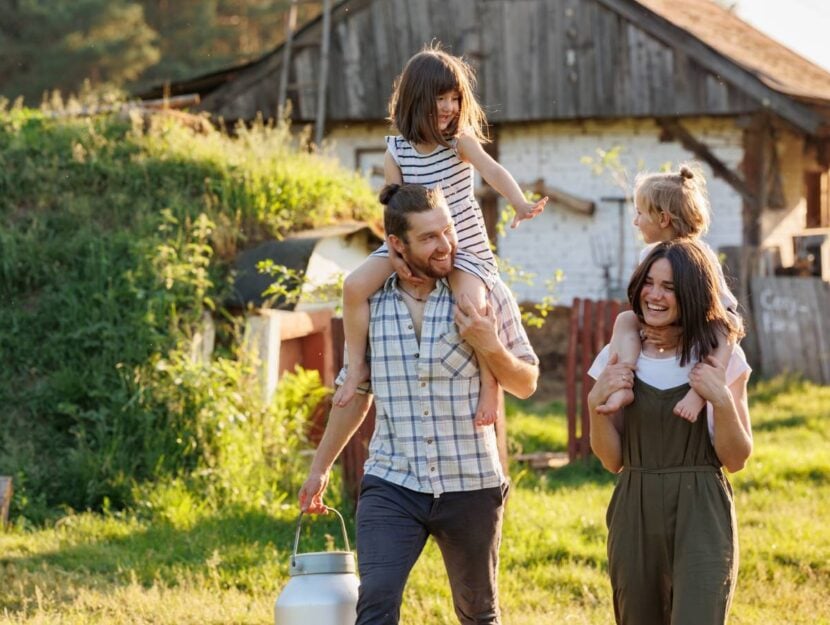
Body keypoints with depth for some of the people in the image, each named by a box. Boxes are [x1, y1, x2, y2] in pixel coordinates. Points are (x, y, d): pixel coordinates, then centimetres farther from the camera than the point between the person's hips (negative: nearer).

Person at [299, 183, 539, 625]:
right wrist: (320, 467, 17)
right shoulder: (371, 302, 3)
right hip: (391, 486, 0)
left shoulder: (487, 295, -2)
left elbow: (526, 384, 3)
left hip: (471, 485, 0)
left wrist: (490, 347, -16)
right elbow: (354, 392, 15)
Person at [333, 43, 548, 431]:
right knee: (356, 285, -17)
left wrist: (521, 205, -44)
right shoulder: (396, 152, -3)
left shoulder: (460, 140, -9)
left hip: (464, 246, -3)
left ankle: (490, 383, -10)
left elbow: (493, 172, -25)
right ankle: (358, 366, -1)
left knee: (472, 305, -30)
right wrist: (395, 250, -19)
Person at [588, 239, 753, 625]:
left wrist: (721, 399, -15)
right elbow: (612, 460, 5)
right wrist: (596, 402, -10)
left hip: (701, 518, -3)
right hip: (636, 516, 3)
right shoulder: (619, 358, 4)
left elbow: (735, 460, 0)